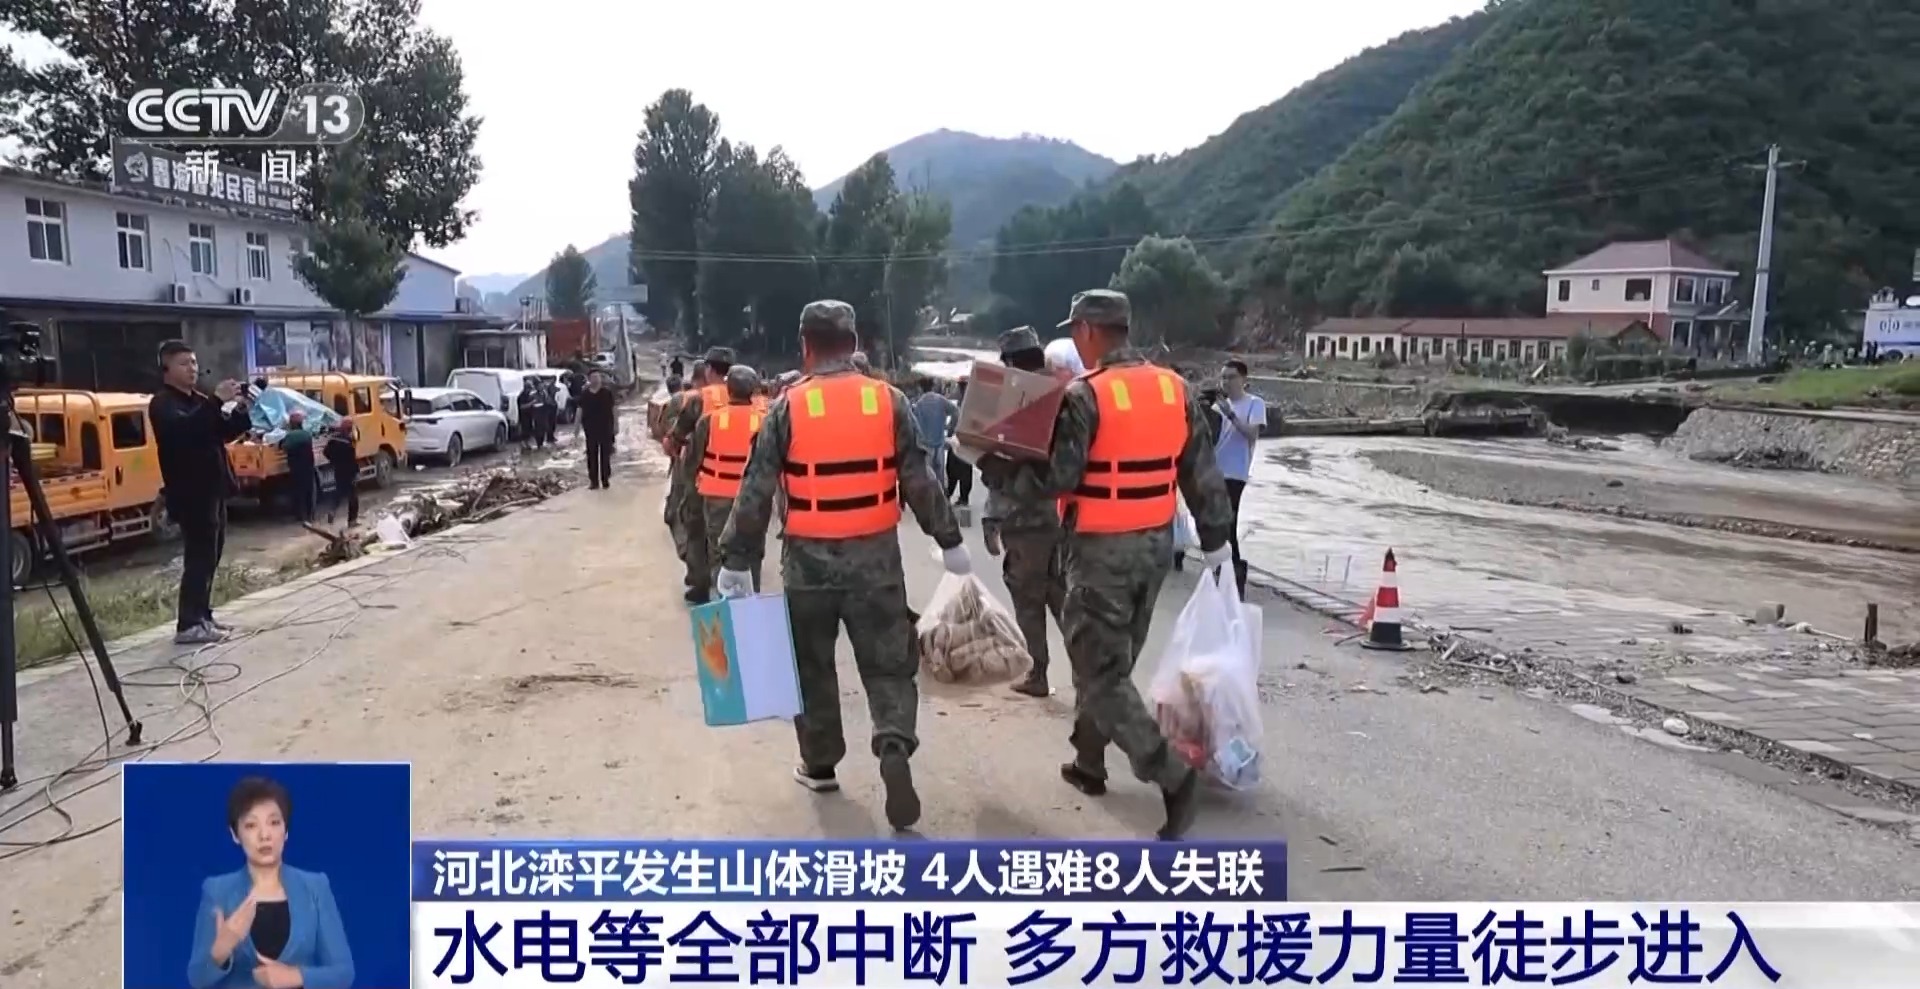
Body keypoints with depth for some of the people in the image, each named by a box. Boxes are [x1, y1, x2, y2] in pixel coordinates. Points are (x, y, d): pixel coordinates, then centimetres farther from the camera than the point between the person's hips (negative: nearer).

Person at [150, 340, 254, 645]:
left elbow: (224, 433, 17)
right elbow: (184, 428, -30)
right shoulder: (163, 404, -9)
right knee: (199, 557, -12)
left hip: (212, 489, 9)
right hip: (191, 492, -9)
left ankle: (203, 616, 21)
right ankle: (188, 625, -11)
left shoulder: (199, 400, 18)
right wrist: (216, 401, -34)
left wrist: (242, 411, 0)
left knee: (209, 556, 13)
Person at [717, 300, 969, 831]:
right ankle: (895, 746, -13)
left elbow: (756, 492, -6)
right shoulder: (889, 401, -2)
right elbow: (920, 482, 1)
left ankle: (820, 763, 27)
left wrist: (736, 560, 0)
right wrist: (949, 542, 11)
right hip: (876, 556, 1)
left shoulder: (787, 407, -6)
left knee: (812, 664, 17)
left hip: (809, 558, 0)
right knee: (888, 663, 9)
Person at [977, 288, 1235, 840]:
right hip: (1156, 544, 7)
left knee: (1102, 674, -1)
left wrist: (992, 469, -6)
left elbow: (1055, 479, -19)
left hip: (1102, 549, -7)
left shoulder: (1085, 395, -16)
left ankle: (1172, 777, -11)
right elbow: (1203, 475, 8)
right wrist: (1215, 540, 17)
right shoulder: (1173, 388, 4)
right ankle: (1089, 763, 33)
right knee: (1111, 660, 20)